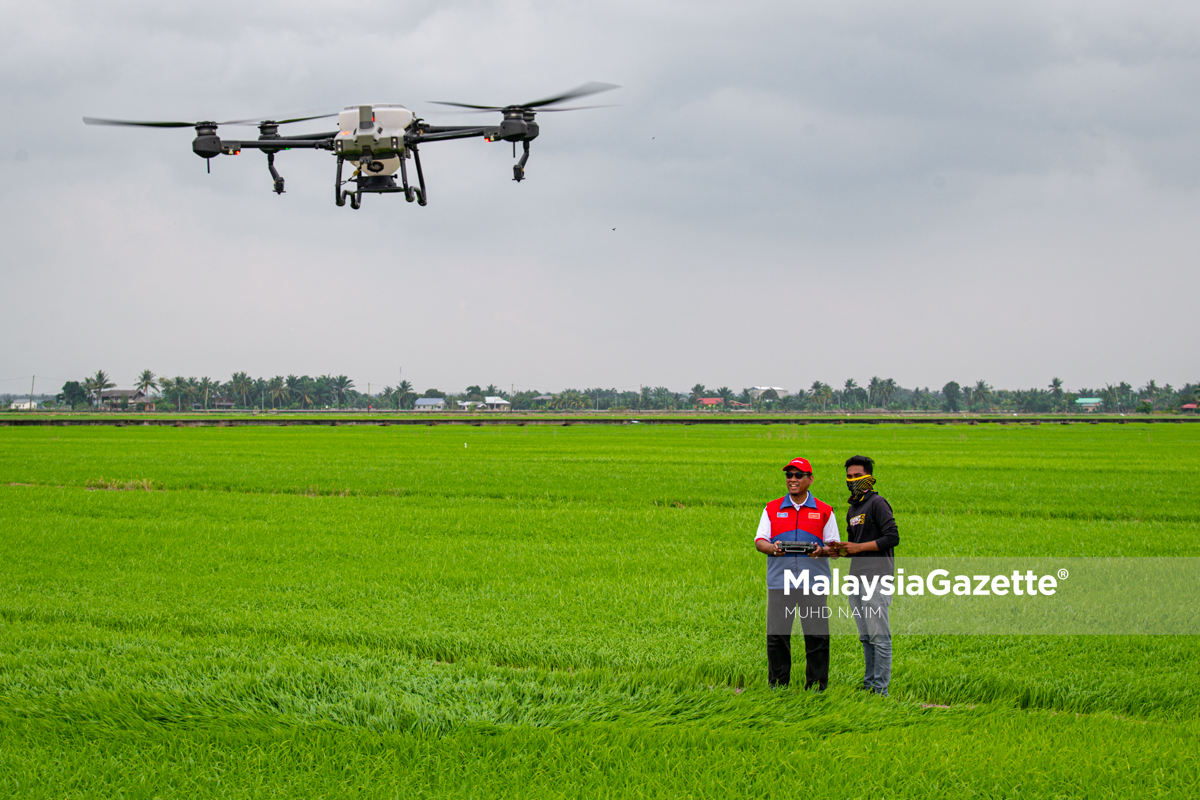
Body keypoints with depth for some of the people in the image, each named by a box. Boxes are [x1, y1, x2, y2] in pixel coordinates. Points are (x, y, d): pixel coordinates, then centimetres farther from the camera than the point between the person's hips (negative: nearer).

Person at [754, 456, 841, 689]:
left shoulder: (824, 511, 10)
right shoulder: (772, 509, 13)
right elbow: (759, 541, 6)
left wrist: (821, 550, -14)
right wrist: (772, 548, -17)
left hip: (813, 582, -1)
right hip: (780, 582, 1)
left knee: (817, 635, -2)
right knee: (777, 635, -1)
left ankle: (817, 686, 6)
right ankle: (778, 685, 8)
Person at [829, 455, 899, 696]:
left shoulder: (877, 503, -7)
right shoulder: (852, 509, 20)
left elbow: (892, 538, -15)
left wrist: (859, 547, -13)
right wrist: (840, 550, 5)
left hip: (876, 578, -9)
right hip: (856, 577, 9)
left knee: (879, 635, -9)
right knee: (866, 637, 12)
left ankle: (880, 689, -9)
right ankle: (868, 684, 17)